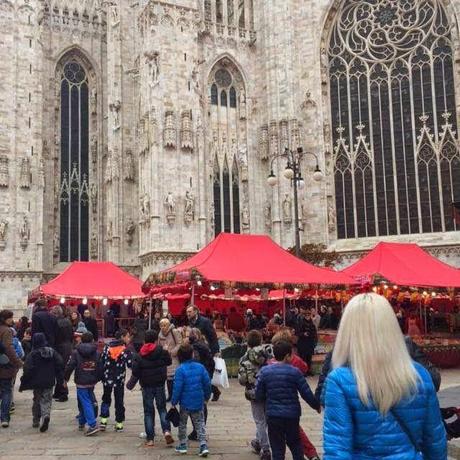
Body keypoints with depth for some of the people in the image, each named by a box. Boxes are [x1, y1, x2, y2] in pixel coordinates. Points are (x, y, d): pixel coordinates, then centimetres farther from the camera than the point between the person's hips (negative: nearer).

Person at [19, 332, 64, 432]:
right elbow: (60, 364, 1)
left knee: (37, 400, 15)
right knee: (46, 401, 7)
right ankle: (46, 415, -19)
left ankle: (36, 421, 22)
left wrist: (23, 384, -5)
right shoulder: (52, 352, 1)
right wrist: (60, 378, 9)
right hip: (49, 382, 2)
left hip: (37, 383, -2)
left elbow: (28, 370, -12)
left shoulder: (32, 354, -10)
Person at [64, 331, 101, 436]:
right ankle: (82, 423, 29)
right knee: (87, 401, 19)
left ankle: (93, 425, -16)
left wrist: (66, 378, 1)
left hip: (81, 382, -4)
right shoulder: (96, 353, 3)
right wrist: (97, 379, 17)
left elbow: (70, 366, -11)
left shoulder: (76, 352, -7)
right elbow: (100, 368, 5)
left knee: (85, 403, -6)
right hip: (92, 382, 4)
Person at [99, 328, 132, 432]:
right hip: (119, 380, -2)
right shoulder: (125, 350, -10)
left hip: (107, 378, 3)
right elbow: (130, 364, -15)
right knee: (119, 401, 10)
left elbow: (101, 362, 1)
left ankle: (103, 420, 8)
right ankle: (119, 423, 13)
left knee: (106, 399, 19)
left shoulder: (107, 347, 1)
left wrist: (101, 376, 9)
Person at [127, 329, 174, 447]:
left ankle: (150, 439, 9)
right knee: (162, 408, 14)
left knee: (148, 412, 9)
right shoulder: (162, 352, -9)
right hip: (159, 385, 0)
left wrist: (130, 385, 9)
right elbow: (169, 362, 6)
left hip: (146, 386, 0)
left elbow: (135, 373, -5)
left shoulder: (139, 356, -6)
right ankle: (166, 430, -8)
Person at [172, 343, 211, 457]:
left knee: (182, 424, 17)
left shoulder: (180, 369, -16)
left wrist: (174, 402, -6)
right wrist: (206, 397, 16)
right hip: (199, 402, 3)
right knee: (200, 423, 12)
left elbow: (177, 388, -17)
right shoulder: (200, 367, -4)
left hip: (185, 402, -3)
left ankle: (182, 445, 24)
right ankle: (203, 446, 2)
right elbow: (207, 383, 2)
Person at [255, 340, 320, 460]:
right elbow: (306, 393, -6)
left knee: (277, 449, 9)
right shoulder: (295, 372, -9)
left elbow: (259, 395, -2)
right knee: (295, 445, 20)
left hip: (273, 415, 1)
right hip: (292, 415, 0)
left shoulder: (264, 371, -5)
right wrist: (317, 406, 11)